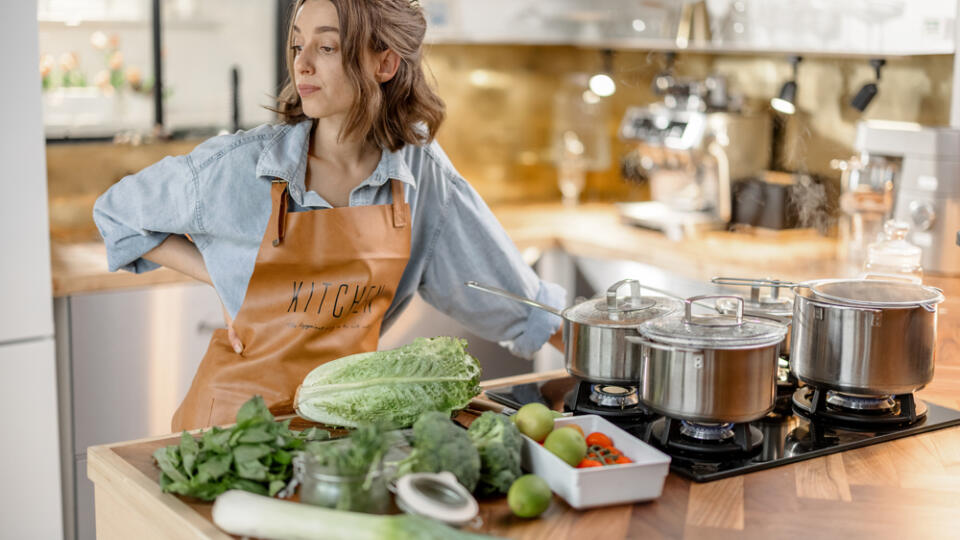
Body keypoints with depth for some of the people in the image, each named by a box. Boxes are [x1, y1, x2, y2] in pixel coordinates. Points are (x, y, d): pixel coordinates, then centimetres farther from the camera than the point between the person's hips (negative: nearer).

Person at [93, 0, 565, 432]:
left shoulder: (422, 173, -5)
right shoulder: (238, 165, -12)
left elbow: (513, 293, 6)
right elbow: (116, 214, 5)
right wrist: (221, 277, -4)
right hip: (240, 408, -2)